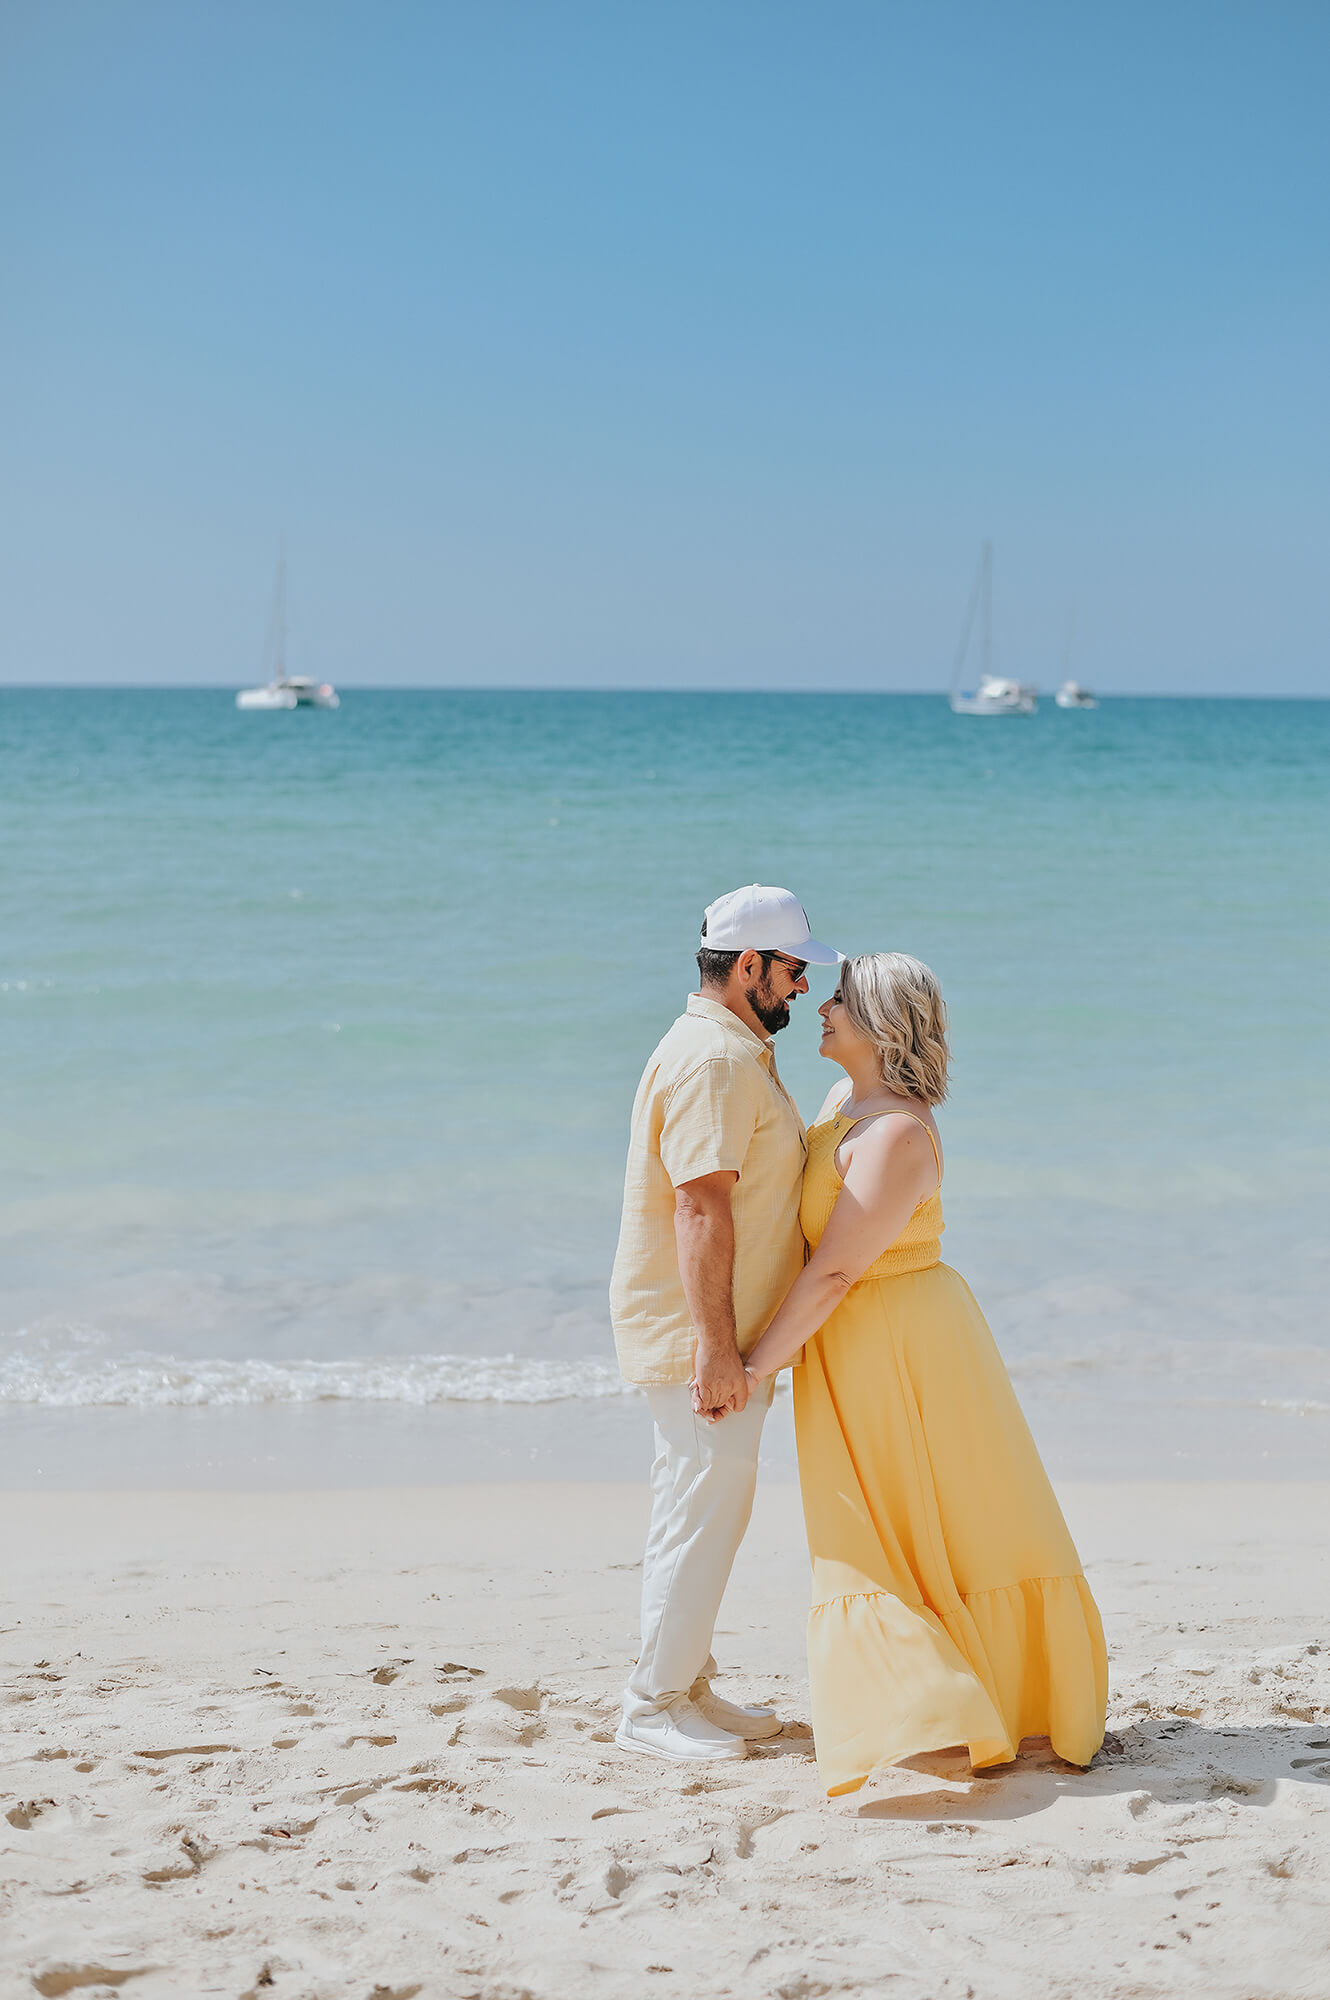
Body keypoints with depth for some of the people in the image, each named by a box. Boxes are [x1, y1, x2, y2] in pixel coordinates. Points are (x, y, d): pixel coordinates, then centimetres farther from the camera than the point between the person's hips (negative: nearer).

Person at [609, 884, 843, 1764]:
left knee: (704, 1507, 15)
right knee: (705, 1509, -5)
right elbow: (700, 1206, -25)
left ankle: (687, 1688, 25)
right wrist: (717, 1347, -27)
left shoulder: (737, 1053, 17)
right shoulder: (714, 1059, -18)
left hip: (721, 1334, 11)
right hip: (700, 1336, -11)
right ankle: (654, 1706, 4)